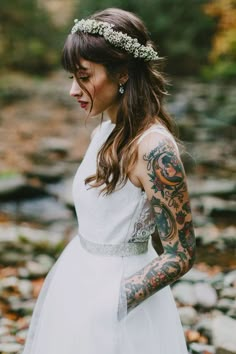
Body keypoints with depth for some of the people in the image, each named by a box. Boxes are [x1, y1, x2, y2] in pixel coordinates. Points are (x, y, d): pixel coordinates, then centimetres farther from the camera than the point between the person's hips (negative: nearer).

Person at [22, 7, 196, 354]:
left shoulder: (154, 147, -23)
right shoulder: (106, 132, 2)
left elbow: (180, 255, -19)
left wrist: (110, 303, -21)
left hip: (118, 289, -8)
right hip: (82, 279, 8)